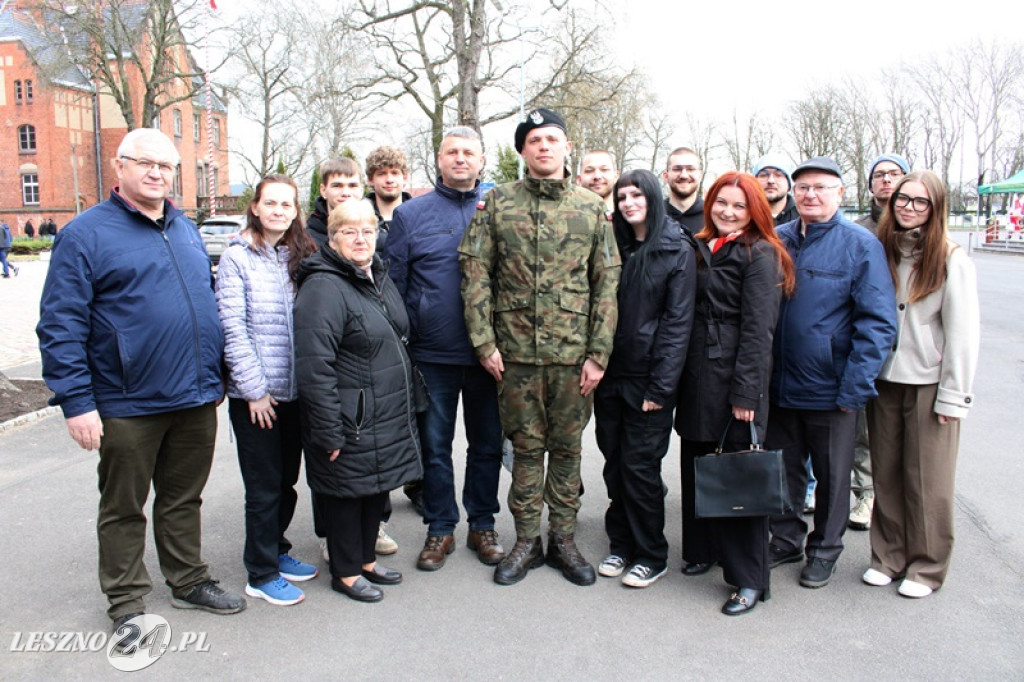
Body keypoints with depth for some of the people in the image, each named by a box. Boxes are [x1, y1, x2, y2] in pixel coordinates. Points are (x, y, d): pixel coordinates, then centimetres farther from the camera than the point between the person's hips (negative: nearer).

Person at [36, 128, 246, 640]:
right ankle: (126, 602, 26)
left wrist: (214, 379, 18)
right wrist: (76, 401, -16)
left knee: (184, 500, 18)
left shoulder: (186, 229, 12)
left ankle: (189, 581, 34)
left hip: (196, 400, 5)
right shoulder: (86, 234, -7)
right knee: (124, 507, 11)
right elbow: (60, 325, -11)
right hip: (129, 405, -5)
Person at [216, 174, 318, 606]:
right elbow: (232, 328, -11)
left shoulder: (301, 257, 9)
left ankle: (277, 550, 36)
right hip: (256, 395, -5)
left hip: (294, 391, 5)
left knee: (287, 479, 16)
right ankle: (262, 575, 19)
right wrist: (254, 389, -13)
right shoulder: (237, 258, -6)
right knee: (264, 485, 4)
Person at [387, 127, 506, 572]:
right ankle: (440, 529, 25)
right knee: (434, 446, 9)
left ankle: (482, 525, 28)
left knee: (487, 444, 11)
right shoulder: (411, 214, 3)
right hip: (432, 355, -1)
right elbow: (393, 285, 2)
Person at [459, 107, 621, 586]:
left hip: (573, 351, 1)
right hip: (516, 350, 0)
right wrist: (484, 342, -7)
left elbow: (607, 283, 3)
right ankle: (527, 541, 24)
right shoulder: (498, 203, 3)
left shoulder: (591, 207, 5)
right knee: (526, 446, 9)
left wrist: (598, 353, -4)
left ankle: (563, 539, 25)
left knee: (567, 446, 10)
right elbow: (475, 274, 0)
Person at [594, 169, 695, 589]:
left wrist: (662, 385, -14)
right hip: (609, 375, 4)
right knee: (614, 463, 10)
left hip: (647, 378, -4)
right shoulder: (613, 247, 11)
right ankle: (620, 545, 25)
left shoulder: (678, 251, -3)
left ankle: (651, 556, 16)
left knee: (640, 465, 0)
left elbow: (678, 321, -8)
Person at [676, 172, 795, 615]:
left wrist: (745, 392, -17)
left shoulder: (760, 255, -5)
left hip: (735, 376, -7)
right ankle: (704, 549, 32)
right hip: (697, 374, 7)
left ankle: (750, 579, 9)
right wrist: (682, 375, 9)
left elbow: (757, 329, -12)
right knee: (697, 466, 13)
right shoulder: (700, 250, 15)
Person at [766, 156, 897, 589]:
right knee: (781, 470, 16)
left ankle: (824, 551, 32)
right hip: (779, 387, 3)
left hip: (830, 390, -3)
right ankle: (786, 540, 36)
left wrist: (854, 388, -15)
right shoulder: (777, 241, 3)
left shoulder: (860, 245, -8)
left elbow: (878, 322, -10)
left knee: (832, 476, 14)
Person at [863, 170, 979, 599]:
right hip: (883, 380, 4)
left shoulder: (952, 260, -6)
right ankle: (888, 556, 26)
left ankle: (927, 567, 20)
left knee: (927, 480, 4)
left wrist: (952, 395, -10)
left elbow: (962, 333, -7)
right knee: (886, 474, 11)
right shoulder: (881, 252, 7)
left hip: (929, 383, -4)